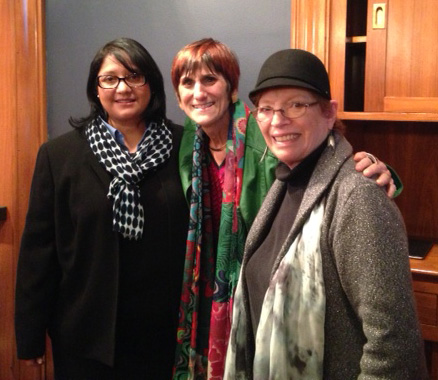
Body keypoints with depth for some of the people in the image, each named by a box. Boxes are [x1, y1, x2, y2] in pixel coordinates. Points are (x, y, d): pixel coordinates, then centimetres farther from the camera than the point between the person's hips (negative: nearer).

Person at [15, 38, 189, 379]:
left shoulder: (182, 147, -2)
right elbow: (38, 248, -3)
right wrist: (30, 335, -2)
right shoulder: (59, 155, -3)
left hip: (162, 328, 1)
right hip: (87, 333, 0)